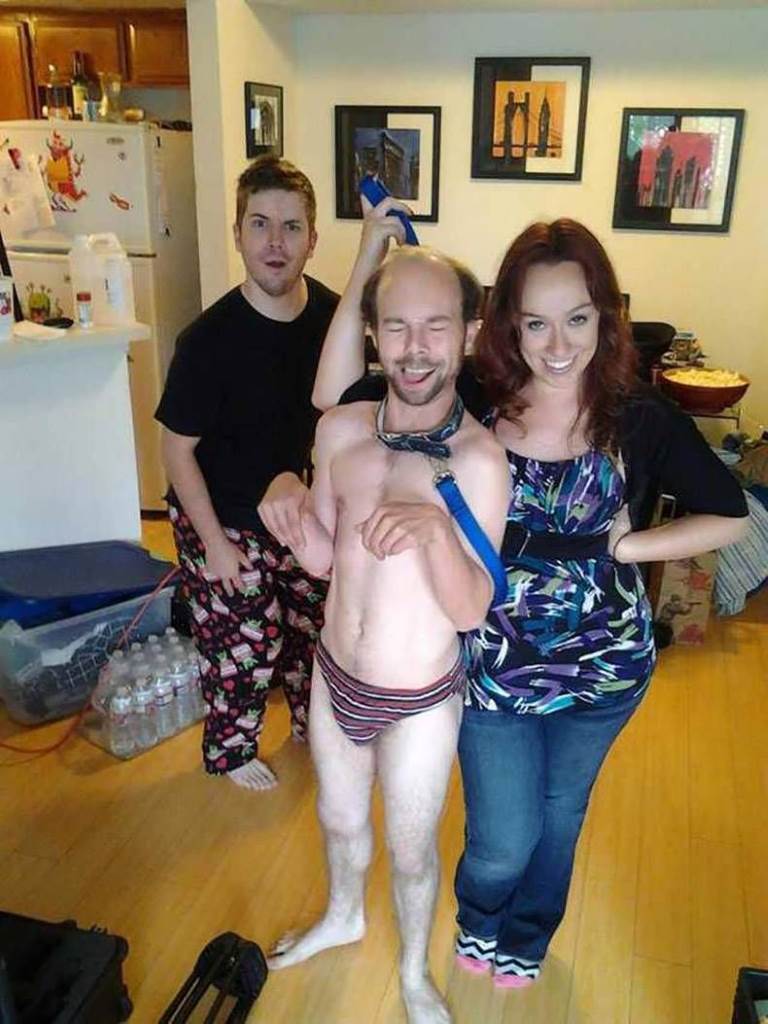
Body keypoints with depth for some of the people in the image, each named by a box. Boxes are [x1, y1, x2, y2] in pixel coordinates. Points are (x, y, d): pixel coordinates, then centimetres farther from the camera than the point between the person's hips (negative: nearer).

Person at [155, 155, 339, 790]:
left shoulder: (330, 314, -11)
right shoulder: (210, 339, -26)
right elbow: (177, 447, -17)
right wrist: (215, 543, -15)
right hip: (223, 519, -5)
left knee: (312, 622, 19)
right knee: (246, 646, 7)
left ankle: (312, 721, 48)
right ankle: (228, 749, 36)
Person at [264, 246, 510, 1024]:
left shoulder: (479, 459, -24)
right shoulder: (339, 430, -10)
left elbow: (469, 610, -22)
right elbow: (322, 558, 0)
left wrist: (433, 526, -39)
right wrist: (291, 514, -21)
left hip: (419, 703, -4)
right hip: (334, 677, 5)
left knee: (411, 851, 20)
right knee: (339, 821, 29)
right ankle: (343, 917, 62)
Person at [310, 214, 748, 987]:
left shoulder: (641, 419, -15)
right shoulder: (471, 402, -15)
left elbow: (730, 517, -5)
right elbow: (334, 395, -17)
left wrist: (623, 546, -17)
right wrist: (367, 263, -24)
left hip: (602, 666, 1)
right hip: (493, 664, -1)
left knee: (559, 816, 25)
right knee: (503, 840, 12)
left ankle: (525, 938, 59)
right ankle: (480, 919, 53)